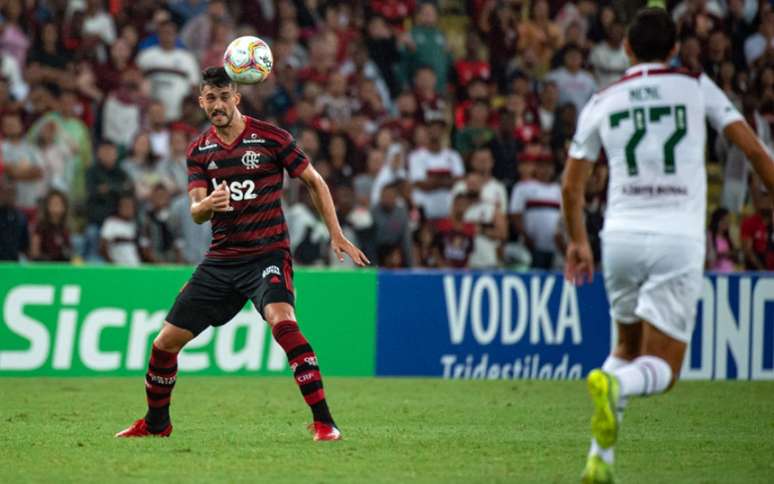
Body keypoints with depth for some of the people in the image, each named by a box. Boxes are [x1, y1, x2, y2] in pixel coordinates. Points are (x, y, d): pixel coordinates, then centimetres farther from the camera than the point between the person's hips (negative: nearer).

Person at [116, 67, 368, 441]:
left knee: (282, 321, -33)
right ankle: (156, 422, 29)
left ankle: (323, 422, -31)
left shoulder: (270, 137, -5)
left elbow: (314, 182, 4)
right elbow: (196, 213, -1)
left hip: (268, 252, -5)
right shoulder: (199, 150, 7)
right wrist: (206, 205, -26)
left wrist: (336, 235, -2)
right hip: (221, 260, 5)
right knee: (166, 342, 4)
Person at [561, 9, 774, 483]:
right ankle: (614, 385, -34)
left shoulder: (602, 102, 10)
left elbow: (572, 185, 14)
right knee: (662, 368, 1)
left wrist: (578, 242, 28)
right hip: (679, 239, -3)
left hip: (621, 236, 3)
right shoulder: (697, 87, 6)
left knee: (627, 348, 24)